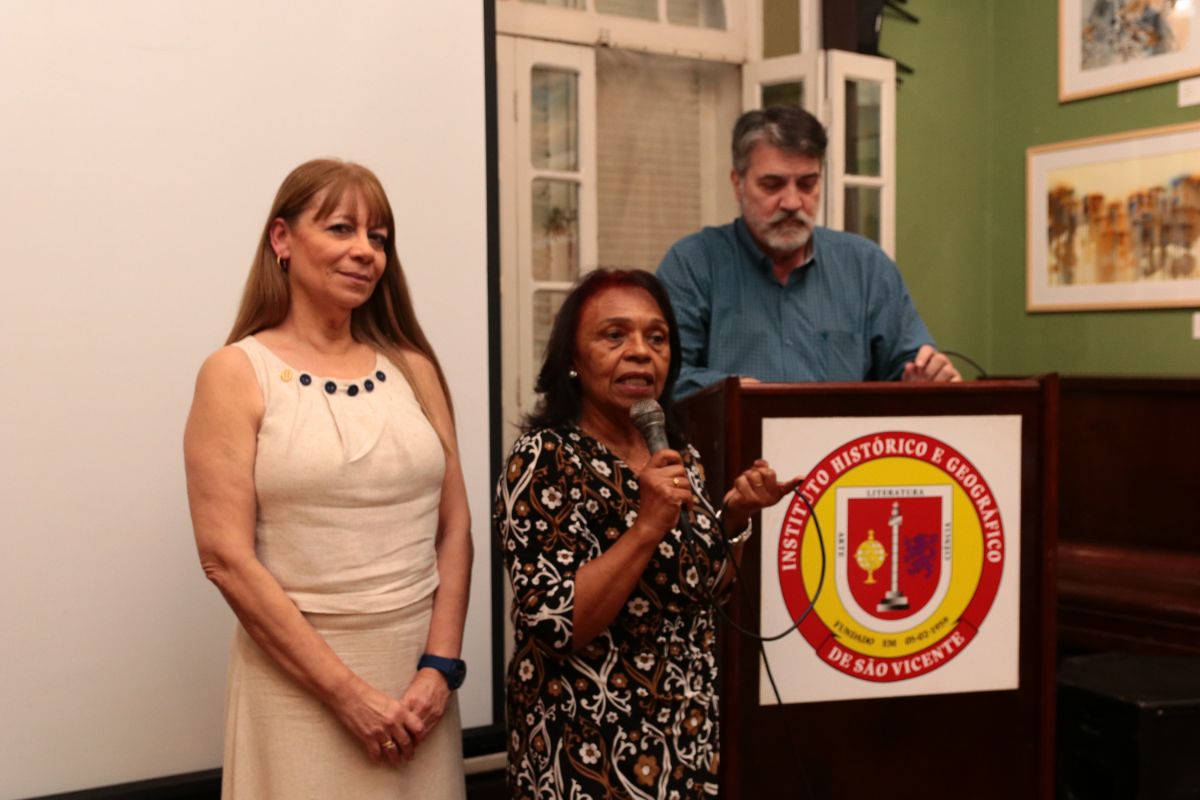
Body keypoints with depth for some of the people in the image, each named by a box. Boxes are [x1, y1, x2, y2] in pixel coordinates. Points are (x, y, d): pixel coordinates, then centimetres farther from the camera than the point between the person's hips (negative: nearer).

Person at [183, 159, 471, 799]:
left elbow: (455, 530, 6)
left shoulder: (412, 369, 7)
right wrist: (348, 691, -13)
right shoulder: (237, 374, -4)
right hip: (298, 674, -3)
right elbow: (227, 558, -11)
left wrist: (438, 668, -6)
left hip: (418, 670, 4)